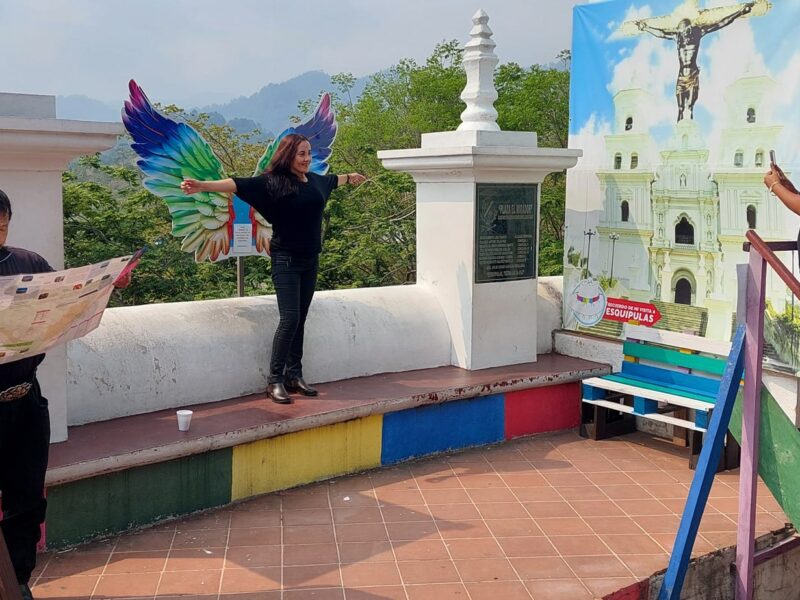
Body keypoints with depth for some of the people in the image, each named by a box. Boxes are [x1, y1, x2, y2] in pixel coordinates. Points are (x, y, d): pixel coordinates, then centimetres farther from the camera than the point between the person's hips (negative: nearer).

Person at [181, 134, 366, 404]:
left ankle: (294, 375, 17)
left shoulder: (315, 180, 9)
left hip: (310, 260, 7)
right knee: (289, 318, -12)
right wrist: (203, 185, -38)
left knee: (300, 319, 9)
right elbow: (239, 184, -24)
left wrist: (350, 177, 52)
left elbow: (332, 180, 32)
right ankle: (275, 381, -4)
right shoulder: (272, 181, -11)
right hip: (286, 259, -6)